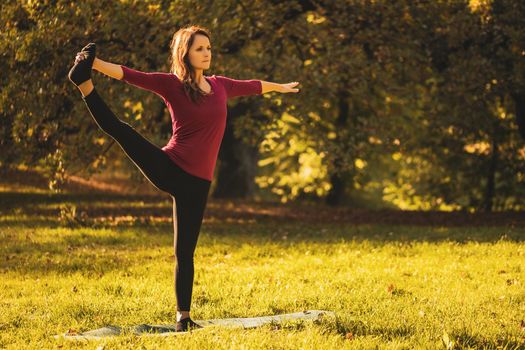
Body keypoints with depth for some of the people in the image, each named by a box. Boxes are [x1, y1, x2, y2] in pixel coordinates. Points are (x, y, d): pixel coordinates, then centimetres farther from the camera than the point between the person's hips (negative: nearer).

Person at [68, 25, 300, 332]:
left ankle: (184, 318, 11)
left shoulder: (220, 85, 12)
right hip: (168, 169, -3)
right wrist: (96, 64, -34)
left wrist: (280, 87, 51)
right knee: (119, 129, -29)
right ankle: (84, 81, -36)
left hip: (197, 183, 3)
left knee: (185, 252, 6)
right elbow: (131, 76, -17)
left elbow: (251, 86, 33)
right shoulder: (172, 84, -3)